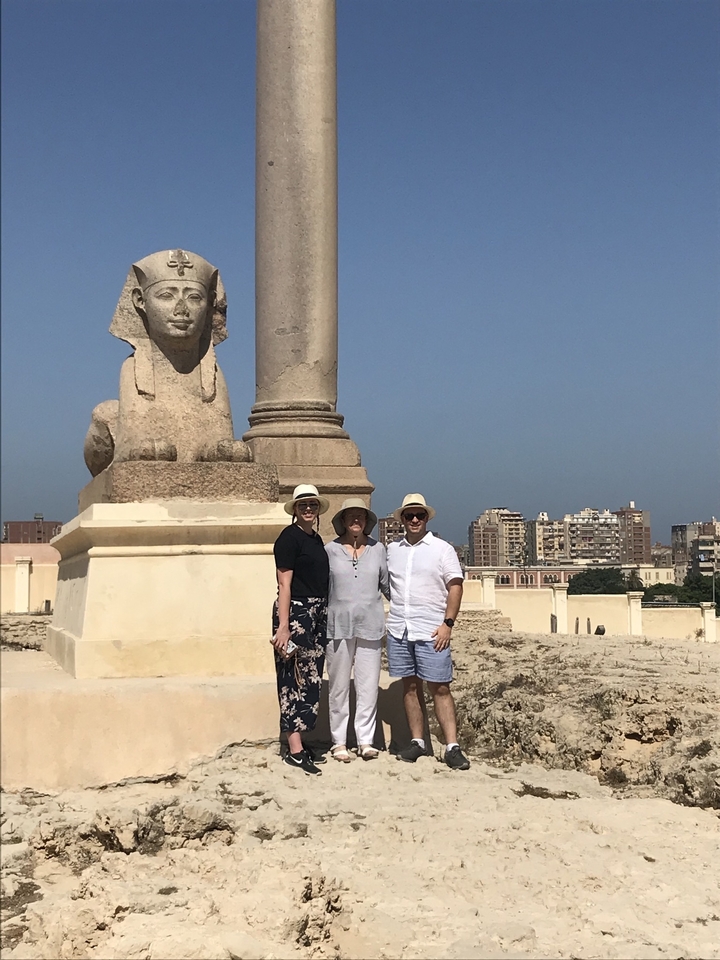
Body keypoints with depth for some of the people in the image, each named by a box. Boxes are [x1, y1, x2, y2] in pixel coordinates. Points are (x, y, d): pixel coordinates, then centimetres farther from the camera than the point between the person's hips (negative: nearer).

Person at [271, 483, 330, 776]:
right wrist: (282, 626, -19)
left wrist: (322, 615, 15)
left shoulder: (316, 539, 15)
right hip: (295, 612, -9)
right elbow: (284, 584, -14)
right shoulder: (290, 537, -9)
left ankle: (298, 739, 18)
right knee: (294, 679, -7)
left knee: (311, 678, 10)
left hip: (318, 613, 9)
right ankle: (295, 752, -7)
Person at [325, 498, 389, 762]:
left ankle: (366, 740, 10)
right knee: (339, 686, 4)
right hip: (338, 625, -1)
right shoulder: (331, 550, 2)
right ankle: (339, 742, 12)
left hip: (370, 625, 1)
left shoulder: (378, 549, 6)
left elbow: (387, 584, 14)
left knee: (369, 686, 1)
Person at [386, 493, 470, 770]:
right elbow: (385, 585, 21)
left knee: (440, 689, -4)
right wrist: (395, 612, 10)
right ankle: (417, 742, 16)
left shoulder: (442, 549, 1)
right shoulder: (392, 550, 11)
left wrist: (448, 623, -11)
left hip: (431, 632, -4)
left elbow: (455, 587, -3)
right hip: (398, 630, 4)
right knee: (410, 686, 8)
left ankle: (452, 747, -4)